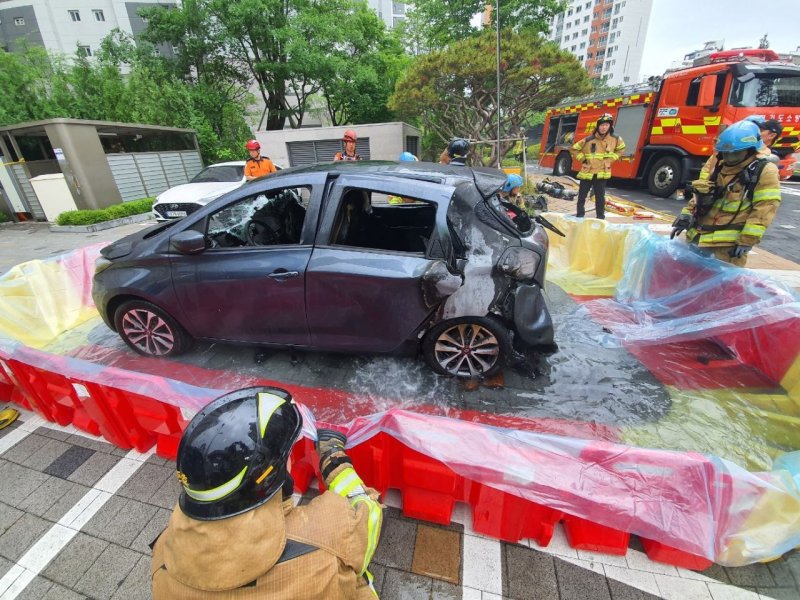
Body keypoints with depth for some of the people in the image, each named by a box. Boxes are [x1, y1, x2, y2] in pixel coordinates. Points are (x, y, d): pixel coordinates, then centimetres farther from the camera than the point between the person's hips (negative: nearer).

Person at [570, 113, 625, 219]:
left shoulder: (615, 139, 1)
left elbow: (621, 149, 19)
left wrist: (611, 158, 6)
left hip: (602, 173, 1)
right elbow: (575, 149, 4)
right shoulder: (589, 139, -7)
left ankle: (600, 217, 12)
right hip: (587, 172, 0)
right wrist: (583, 159, -1)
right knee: (582, 195, 7)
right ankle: (579, 215, 21)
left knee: (600, 196, 3)